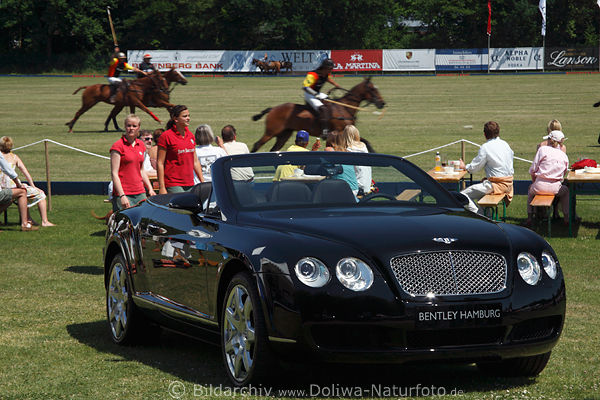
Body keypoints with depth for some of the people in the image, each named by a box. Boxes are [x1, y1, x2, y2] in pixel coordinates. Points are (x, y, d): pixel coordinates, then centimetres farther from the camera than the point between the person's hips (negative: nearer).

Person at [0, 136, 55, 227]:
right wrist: (33, 187, 11)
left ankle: (28, 219, 39)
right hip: (11, 187, -5)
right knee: (40, 194, 10)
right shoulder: (14, 157, 2)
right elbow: (26, 173, 2)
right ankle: (45, 221, 4)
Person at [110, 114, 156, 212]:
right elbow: (114, 174, -10)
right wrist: (122, 196, -17)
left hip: (140, 193, 6)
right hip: (123, 193, -6)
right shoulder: (118, 146, -6)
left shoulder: (141, 145, 13)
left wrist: (150, 189, 15)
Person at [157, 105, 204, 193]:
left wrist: (203, 182, 15)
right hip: (173, 185, -6)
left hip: (190, 184, 6)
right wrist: (162, 187, -13)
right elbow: (160, 163, -7)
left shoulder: (190, 135, 14)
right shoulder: (166, 136, -6)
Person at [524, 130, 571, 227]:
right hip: (555, 188, 1)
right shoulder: (564, 155, 7)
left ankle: (529, 218, 30)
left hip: (540, 186, -1)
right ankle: (566, 218, 28)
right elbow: (563, 175, 13)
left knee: (531, 189, 34)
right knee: (565, 191, 35)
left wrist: (535, 182, 18)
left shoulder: (542, 149, -1)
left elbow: (532, 170, 1)